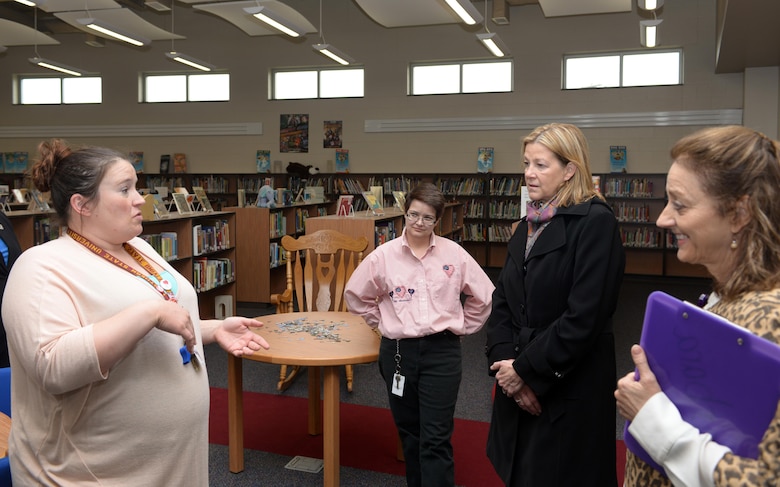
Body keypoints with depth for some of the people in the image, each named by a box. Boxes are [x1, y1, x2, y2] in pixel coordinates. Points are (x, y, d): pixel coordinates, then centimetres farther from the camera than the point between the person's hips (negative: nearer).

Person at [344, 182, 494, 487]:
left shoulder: (454, 253, -2)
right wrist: (383, 323, 7)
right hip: (398, 351, 2)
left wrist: (462, 326, 7)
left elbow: (484, 295, 9)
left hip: (441, 350, -1)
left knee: (436, 437, -2)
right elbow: (356, 295, 11)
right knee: (409, 430, 14)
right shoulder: (384, 255, -1)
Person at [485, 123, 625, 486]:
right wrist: (504, 361, -8)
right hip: (520, 387, 7)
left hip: (569, 391, -7)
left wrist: (526, 371, -16)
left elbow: (584, 317, -21)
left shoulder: (595, 223, -14)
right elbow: (503, 300, 7)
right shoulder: (529, 224, 11)